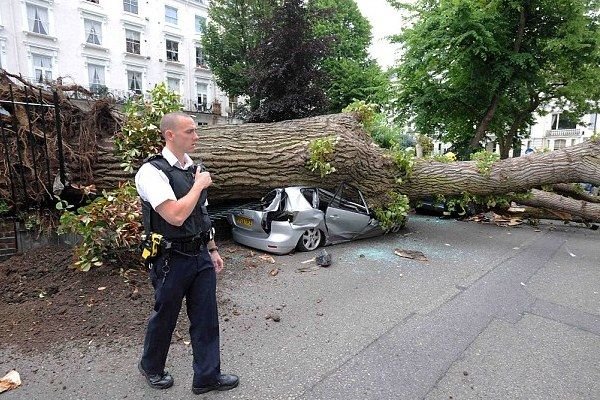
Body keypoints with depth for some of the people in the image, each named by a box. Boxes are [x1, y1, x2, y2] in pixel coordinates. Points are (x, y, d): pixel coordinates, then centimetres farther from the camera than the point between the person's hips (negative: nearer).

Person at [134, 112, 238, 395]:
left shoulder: (193, 168, 7)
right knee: (164, 317, 16)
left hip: (201, 256, 6)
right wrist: (199, 185, -15)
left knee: (206, 318, 13)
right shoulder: (152, 171, -16)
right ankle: (151, 367, 45)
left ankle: (207, 376, 32)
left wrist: (212, 249, 15)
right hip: (172, 260, -6)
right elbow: (176, 216, -28)